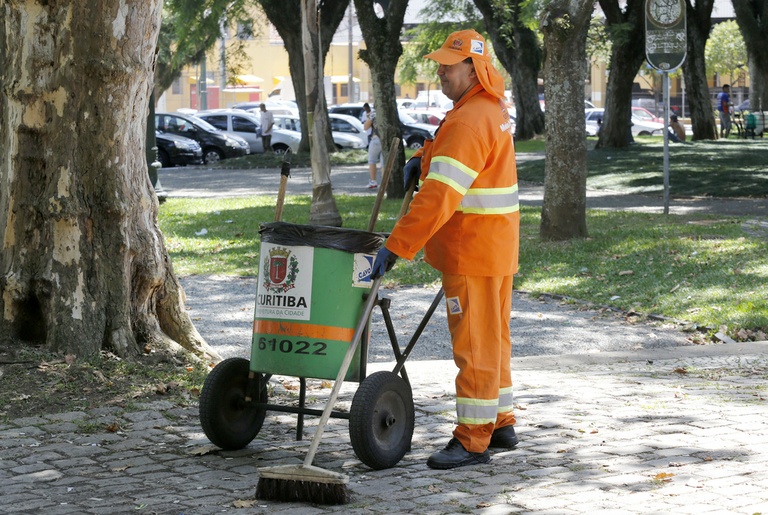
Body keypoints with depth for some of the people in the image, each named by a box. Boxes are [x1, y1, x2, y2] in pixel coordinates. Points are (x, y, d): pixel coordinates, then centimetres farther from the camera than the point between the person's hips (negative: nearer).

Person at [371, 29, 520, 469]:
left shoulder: (469, 123, -22)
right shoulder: (493, 108, 11)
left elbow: (438, 198, -30)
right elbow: (449, 143, 30)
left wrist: (396, 247, -31)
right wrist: (422, 158, 9)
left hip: (472, 251, -10)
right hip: (497, 246, 10)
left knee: (475, 343, -6)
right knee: (493, 337, 18)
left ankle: (472, 441, -2)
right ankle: (501, 424, 27)